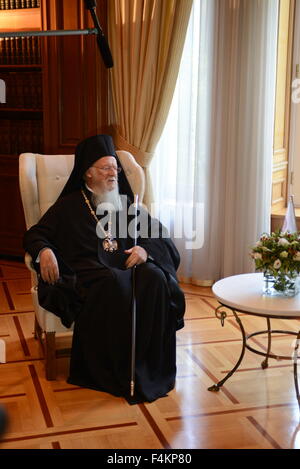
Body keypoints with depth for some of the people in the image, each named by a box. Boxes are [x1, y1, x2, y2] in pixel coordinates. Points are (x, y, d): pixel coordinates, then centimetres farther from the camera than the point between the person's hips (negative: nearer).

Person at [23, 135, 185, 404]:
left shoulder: (127, 203, 21)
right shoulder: (70, 205, 14)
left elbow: (162, 238, 16)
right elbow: (35, 234, 11)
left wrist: (145, 248, -9)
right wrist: (44, 251, -14)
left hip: (129, 267, 3)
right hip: (90, 274, -3)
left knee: (154, 278, -32)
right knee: (115, 283, -38)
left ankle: (150, 365, -25)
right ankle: (121, 371, -30)